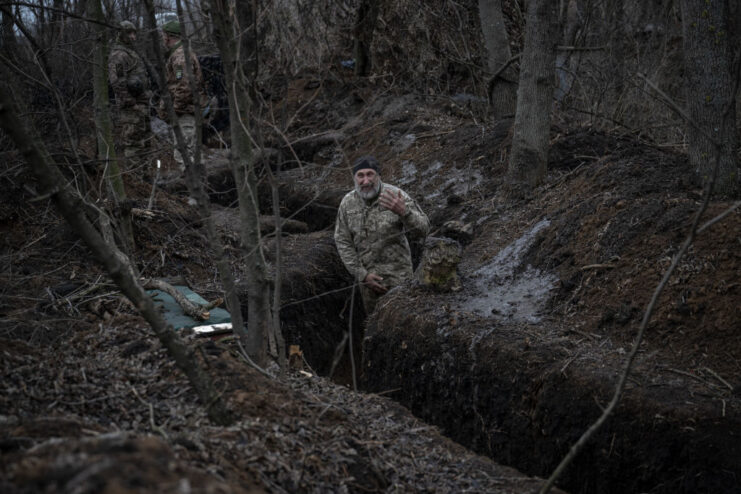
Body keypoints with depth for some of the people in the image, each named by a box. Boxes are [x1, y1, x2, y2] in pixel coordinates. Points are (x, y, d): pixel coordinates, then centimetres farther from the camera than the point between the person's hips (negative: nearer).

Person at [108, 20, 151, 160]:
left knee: (141, 145, 12)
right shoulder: (118, 55, -13)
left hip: (139, 105, 10)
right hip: (130, 107, -10)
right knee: (132, 144, -8)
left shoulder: (129, 54, 20)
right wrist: (131, 103, -23)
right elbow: (116, 81, -22)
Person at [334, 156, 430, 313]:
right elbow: (343, 241, 1)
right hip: (367, 274, 3)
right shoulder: (347, 203, -5)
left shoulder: (396, 196, -16)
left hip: (397, 274, -3)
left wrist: (403, 212, -40)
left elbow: (423, 230, -20)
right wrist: (362, 274, -6)